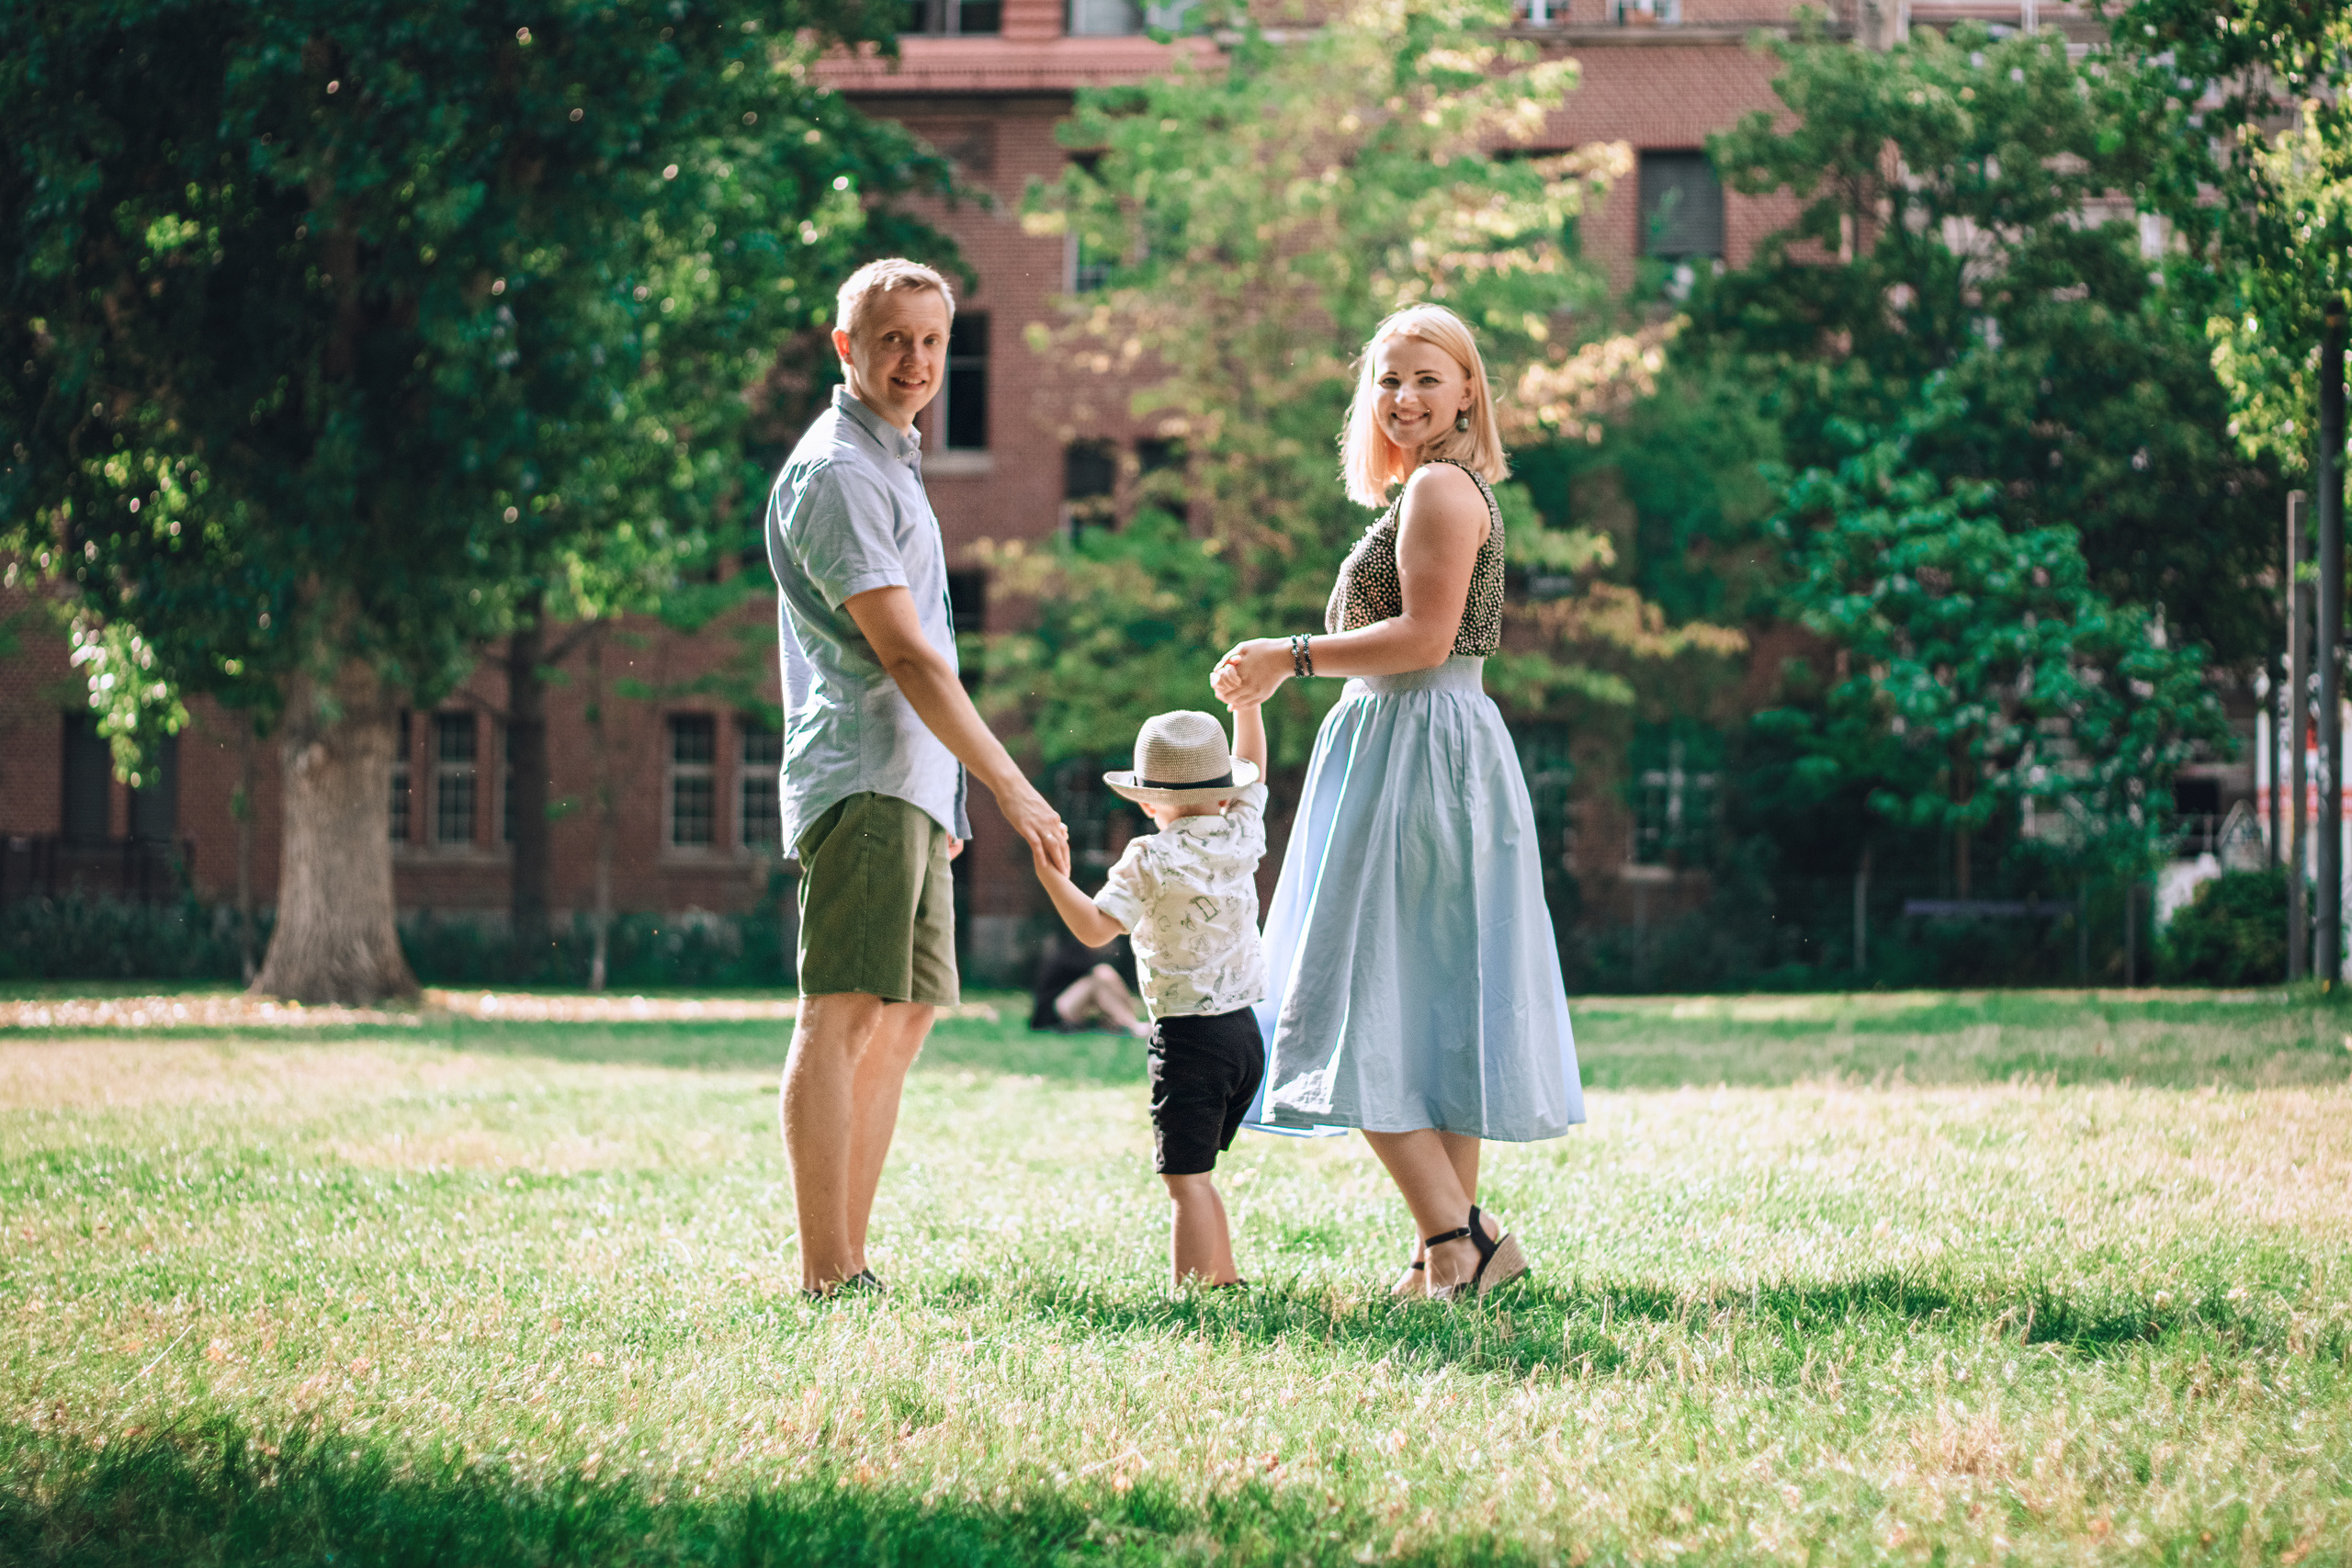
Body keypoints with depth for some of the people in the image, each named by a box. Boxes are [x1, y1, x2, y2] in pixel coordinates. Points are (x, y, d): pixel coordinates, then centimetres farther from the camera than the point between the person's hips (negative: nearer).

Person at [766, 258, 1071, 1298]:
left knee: (902, 1019, 10)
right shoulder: (837, 471, -10)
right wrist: (1011, 788, -16)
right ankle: (825, 1279, -18)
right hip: (864, 780, -11)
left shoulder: (891, 464, 22)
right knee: (843, 1016, -13)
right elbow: (903, 653, -16)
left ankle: (851, 1263, 12)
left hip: (911, 785, 11)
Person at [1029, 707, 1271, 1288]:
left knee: (1186, 1179, -8)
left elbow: (1095, 929, -20)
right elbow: (1250, 769, 24)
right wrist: (1246, 702, 31)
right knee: (1197, 1172, 19)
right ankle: (1223, 1282, 20)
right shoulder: (1241, 837, 5)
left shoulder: (1152, 860, -11)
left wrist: (1051, 876, -19)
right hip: (1245, 1032, 7)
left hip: (1188, 1037, -7)